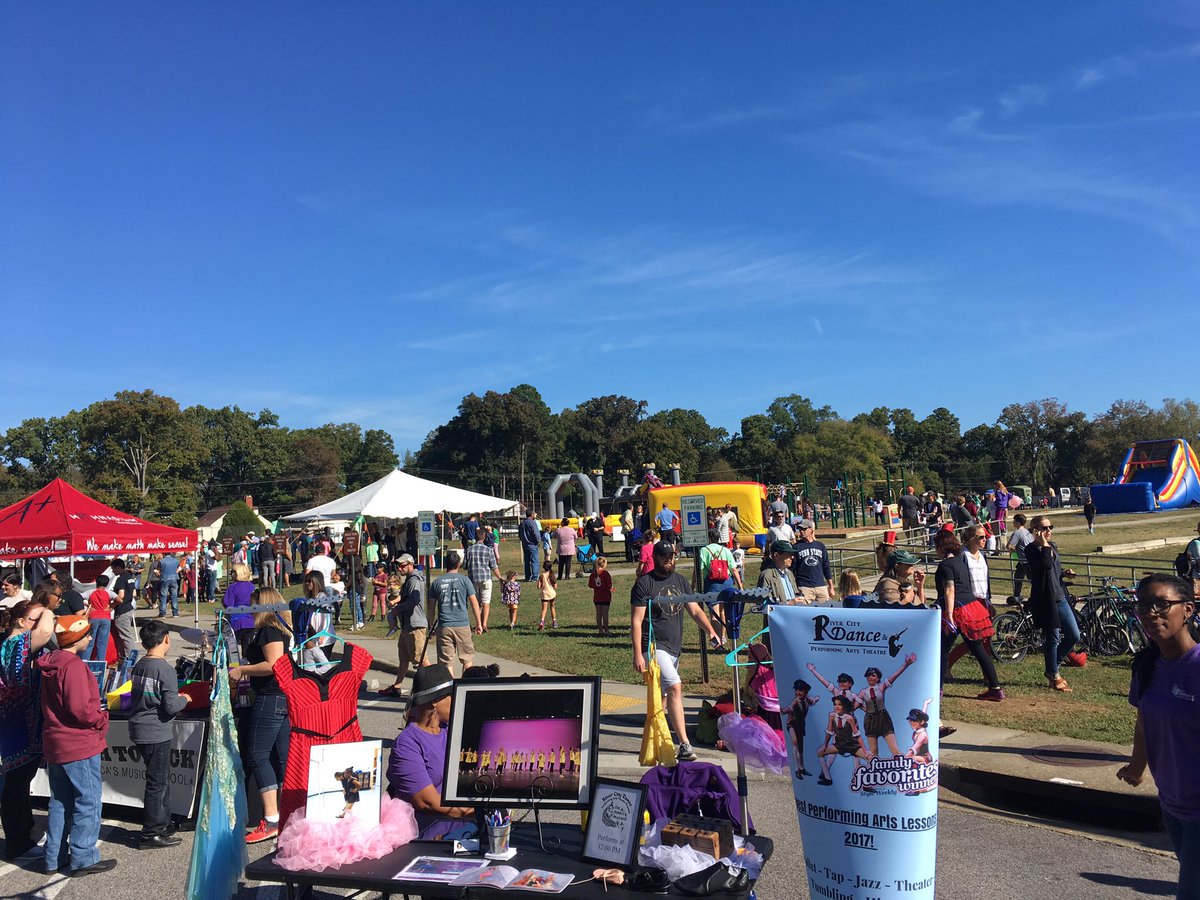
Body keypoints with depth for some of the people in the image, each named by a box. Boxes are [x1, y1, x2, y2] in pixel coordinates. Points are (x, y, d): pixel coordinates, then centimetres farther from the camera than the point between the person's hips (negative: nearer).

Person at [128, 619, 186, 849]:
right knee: (156, 783, 2)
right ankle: (150, 834, 10)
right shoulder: (165, 670, -19)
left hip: (139, 729, 8)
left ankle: (163, 824, 30)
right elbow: (171, 706, -20)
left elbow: (139, 698, 15)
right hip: (156, 733, -8)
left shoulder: (139, 666, 6)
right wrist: (184, 699, 0)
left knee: (159, 778, 19)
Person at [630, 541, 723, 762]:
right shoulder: (644, 583, -8)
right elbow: (636, 621, -10)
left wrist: (710, 631, -7)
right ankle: (685, 745, -19)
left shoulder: (680, 581, 11)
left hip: (674, 647, 7)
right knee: (675, 687, -20)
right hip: (654, 646, -7)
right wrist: (638, 654, -16)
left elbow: (695, 610, 10)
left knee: (662, 695, 15)